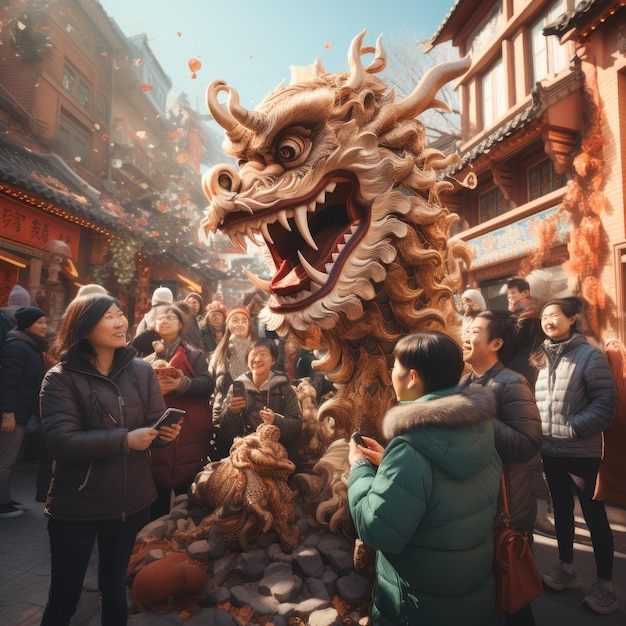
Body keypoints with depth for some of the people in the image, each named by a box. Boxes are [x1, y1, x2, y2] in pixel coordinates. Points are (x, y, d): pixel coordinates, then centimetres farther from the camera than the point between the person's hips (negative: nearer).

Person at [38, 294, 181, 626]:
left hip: (131, 502, 3)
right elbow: (61, 441, -23)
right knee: (64, 596, 17)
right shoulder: (60, 377, -13)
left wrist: (168, 432, -24)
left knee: (114, 587, 23)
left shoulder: (141, 370, -2)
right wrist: (125, 439, -27)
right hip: (75, 507, -3)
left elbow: (155, 424, -2)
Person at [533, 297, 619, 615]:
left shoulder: (590, 355, -9)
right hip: (550, 450, 6)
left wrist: (572, 428, -19)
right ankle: (566, 569, 35)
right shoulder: (542, 357, 7)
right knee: (561, 509, 18)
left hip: (582, 453, -5)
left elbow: (606, 403, -13)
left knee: (594, 516, 7)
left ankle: (605, 584, 24)